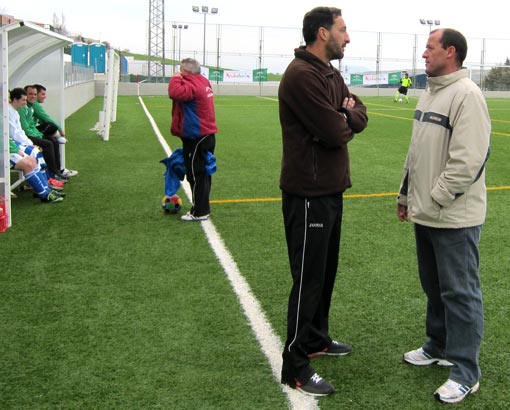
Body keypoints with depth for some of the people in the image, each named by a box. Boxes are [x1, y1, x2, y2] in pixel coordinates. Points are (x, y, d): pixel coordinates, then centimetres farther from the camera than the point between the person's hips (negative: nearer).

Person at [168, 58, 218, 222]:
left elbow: (175, 93, -34)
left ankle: (199, 212, 4)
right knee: (202, 173, 16)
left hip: (197, 138, -10)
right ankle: (202, 208, 26)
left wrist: (175, 78, -19)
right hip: (206, 134, 10)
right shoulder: (203, 81, 11)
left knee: (196, 174, -3)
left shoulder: (193, 86, -20)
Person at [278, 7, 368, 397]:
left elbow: (360, 116, 10)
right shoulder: (301, 75, -19)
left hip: (331, 189, 10)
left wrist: (345, 113, -11)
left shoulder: (331, 74, 14)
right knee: (308, 278, -2)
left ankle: (317, 338, 36)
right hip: (309, 194, -10)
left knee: (326, 271, 19)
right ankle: (296, 366, 10)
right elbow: (334, 133, -23)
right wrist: (346, 121, -1)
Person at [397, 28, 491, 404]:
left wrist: (437, 199, -18)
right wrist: (406, 194, 21)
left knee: (460, 292, -1)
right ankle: (439, 347, 37)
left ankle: (466, 372, 9)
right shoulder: (429, 94, 14)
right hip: (426, 215, 9)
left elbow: (468, 160, -23)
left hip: (454, 218, -9)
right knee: (434, 287, 20)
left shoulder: (467, 95, -17)